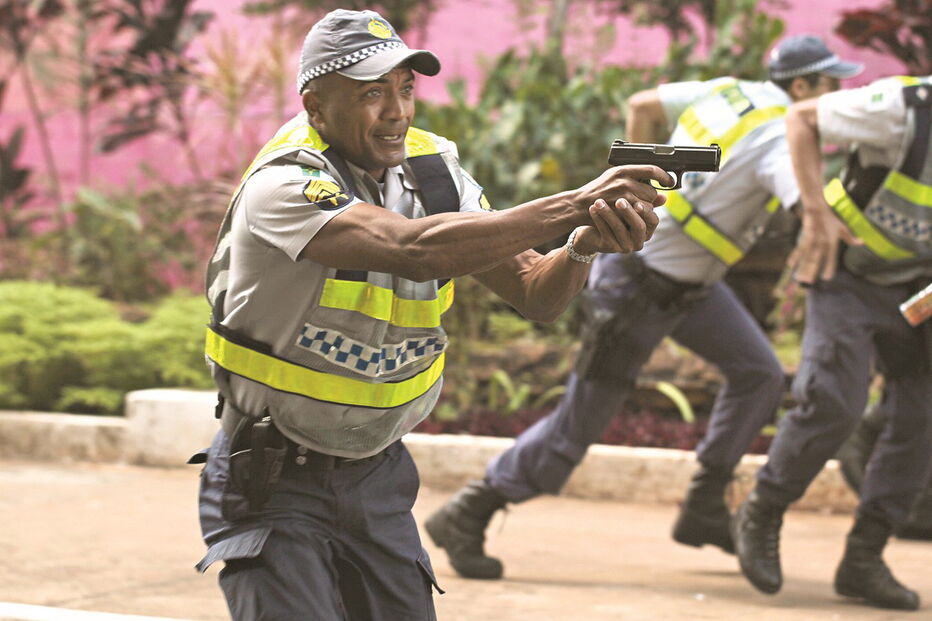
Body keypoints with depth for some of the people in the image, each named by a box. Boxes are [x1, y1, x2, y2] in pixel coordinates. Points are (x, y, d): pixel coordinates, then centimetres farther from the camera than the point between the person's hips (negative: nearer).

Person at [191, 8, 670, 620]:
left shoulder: (432, 170, -2)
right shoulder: (284, 184, -23)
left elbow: (534, 292, -4)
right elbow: (416, 249, -39)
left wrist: (584, 245, -27)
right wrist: (575, 203, -39)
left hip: (377, 476, 6)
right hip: (273, 479, -6)